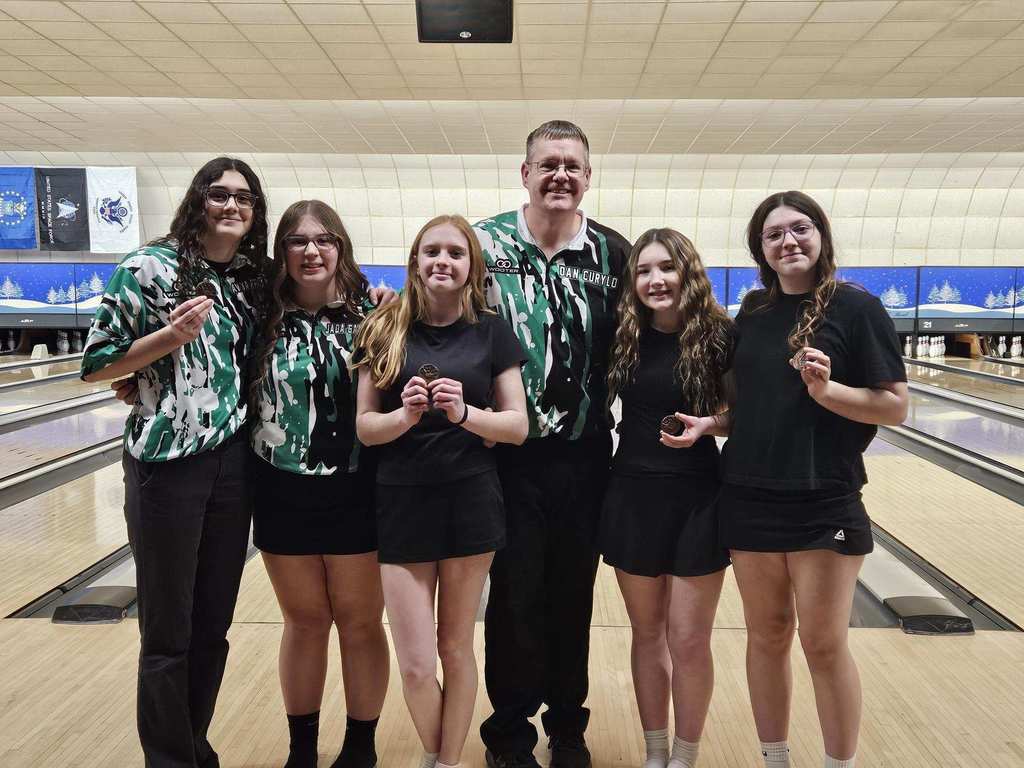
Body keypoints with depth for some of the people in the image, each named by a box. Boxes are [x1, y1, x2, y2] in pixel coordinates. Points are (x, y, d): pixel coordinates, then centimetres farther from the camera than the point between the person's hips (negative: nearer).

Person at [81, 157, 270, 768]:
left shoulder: (254, 281, 9)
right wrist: (172, 335, -18)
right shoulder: (150, 268, -6)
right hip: (167, 465, -5)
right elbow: (95, 365, -4)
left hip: (233, 465, 5)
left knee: (213, 628, 14)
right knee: (169, 634, 6)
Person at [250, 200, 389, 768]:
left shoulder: (370, 313, -4)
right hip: (284, 493, 2)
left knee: (360, 622, 11)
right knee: (304, 620, 15)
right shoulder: (264, 319, 1)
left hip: (356, 493, -1)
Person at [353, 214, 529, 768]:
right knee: (415, 664, 3)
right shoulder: (385, 330, 1)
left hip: (470, 500, 0)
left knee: (456, 648, 11)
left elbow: (518, 426, -1)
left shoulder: (491, 332, 1)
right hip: (401, 502, 0)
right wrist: (405, 415, -20)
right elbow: (365, 427, 0)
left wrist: (464, 413, -18)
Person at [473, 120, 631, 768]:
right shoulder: (486, 243, -3)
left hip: (585, 456, 2)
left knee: (574, 597, 14)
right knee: (514, 598, 8)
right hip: (509, 454, -1)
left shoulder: (614, 253, 1)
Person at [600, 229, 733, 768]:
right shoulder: (623, 335, 0)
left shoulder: (718, 335, -7)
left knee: (689, 642, 5)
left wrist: (704, 427, -17)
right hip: (632, 498, 3)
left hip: (696, 499, -2)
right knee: (646, 634, 15)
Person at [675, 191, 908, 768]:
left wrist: (825, 389, -23)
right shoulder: (752, 314, 7)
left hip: (825, 505, -4)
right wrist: (708, 424, -3)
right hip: (748, 500, 4)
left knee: (824, 643, 4)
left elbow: (896, 407, -9)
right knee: (766, 636, 13)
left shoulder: (856, 308, -6)